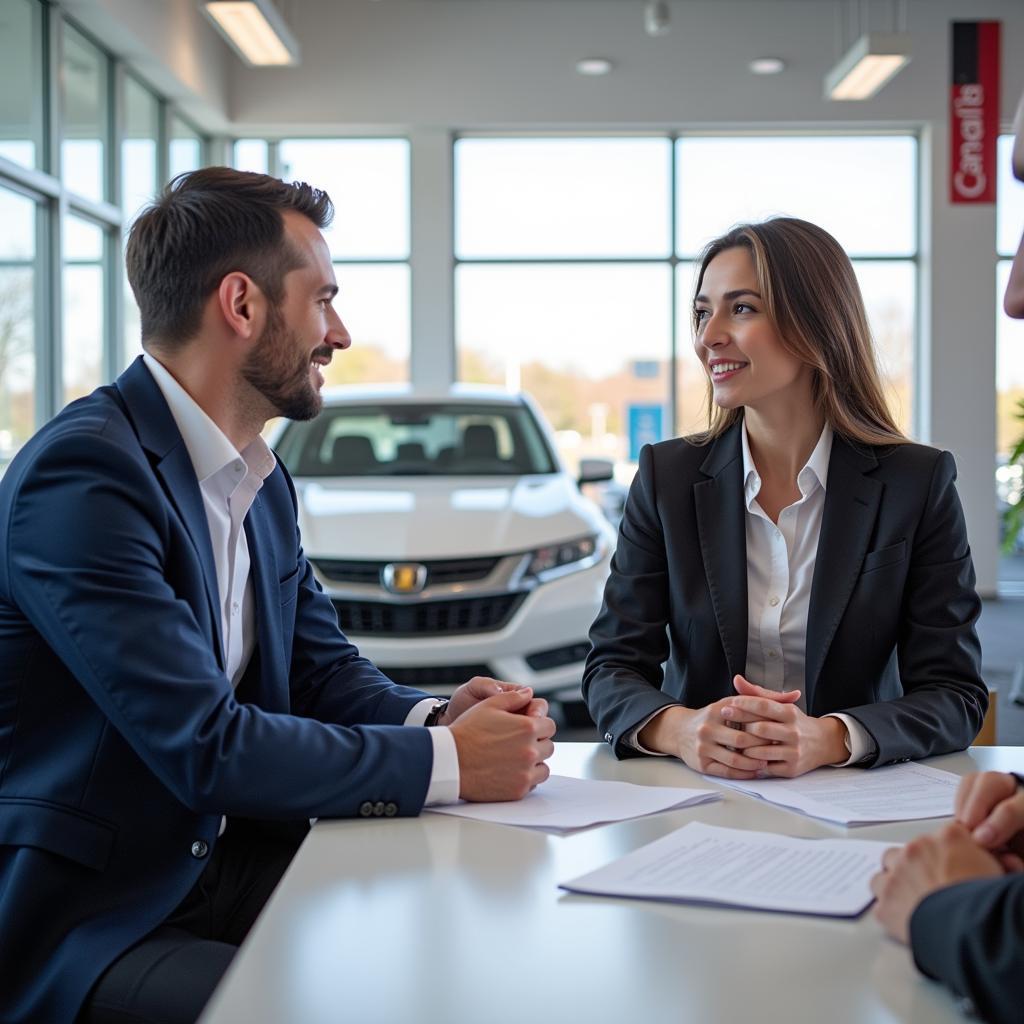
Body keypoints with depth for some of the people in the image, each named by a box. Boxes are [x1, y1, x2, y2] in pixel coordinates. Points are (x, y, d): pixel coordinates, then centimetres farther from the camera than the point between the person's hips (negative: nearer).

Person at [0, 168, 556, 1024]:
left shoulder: (263, 483, 11)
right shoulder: (83, 472, -20)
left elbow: (324, 668, 15)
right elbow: (205, 746, -25)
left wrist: (436, 717, -7)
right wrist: (447, 762, -18)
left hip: (232, 860, 9)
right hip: (91, 920, -8)